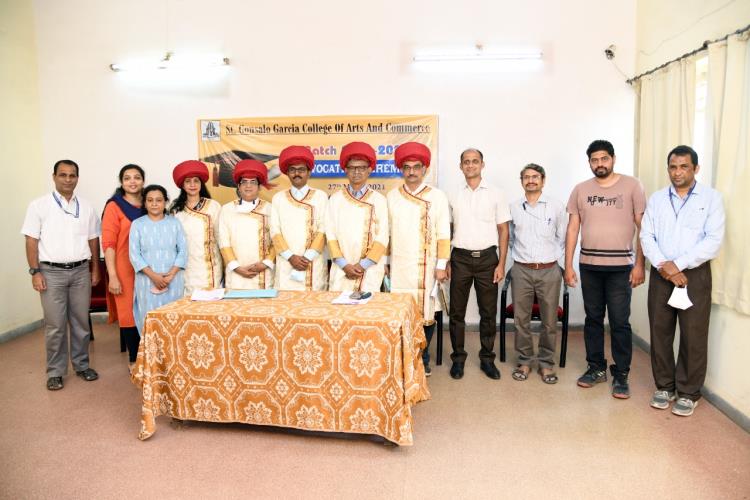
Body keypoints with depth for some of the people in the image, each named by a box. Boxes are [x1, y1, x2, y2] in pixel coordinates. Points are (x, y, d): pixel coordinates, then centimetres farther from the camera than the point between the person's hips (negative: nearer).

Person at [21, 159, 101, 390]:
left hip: (81, 271, 3)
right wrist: (35, 272, -8)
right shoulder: (39, 205, -1)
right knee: (55, 325, 2)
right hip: (52, 272, -3)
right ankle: (55, 372, 14)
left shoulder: (86, 208, 8)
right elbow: (31, 241, -3)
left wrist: (95, 270, 9)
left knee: (81, 322, 9)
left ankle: (81, 365, 22)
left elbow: (93, 240, 11)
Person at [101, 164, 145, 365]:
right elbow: (108, 243, -7)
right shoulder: (114, 206, -3)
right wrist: (112, 276, -13)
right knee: (129, 313, 3)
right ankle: (134, 359, 16)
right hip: (126, 270, -4)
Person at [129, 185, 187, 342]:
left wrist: (171, 274, -10)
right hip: (147, 281, -1)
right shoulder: (137, 224, 4)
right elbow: (134, 254, -2)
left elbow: (183, 251, 2)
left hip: (174, 281, 1)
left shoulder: (175, 223, 7)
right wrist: (153, 275, -13)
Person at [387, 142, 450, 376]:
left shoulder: (437, 196, 2)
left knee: (426, 313, 3)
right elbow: (385, 232, 10)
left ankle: (422, 359, 21)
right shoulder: (392, 197, 7)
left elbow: (443, 234, -1)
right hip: (398, 267, 1)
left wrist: (441, 266, -6)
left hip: (426, 267, -1)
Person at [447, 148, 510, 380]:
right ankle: (458, 358, 18)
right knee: (457, 312, 5)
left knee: (488, 312, 6)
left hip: (487, 258, -1)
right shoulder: (453, 196, 6)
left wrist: (501, 263, -5)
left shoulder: (496, 194, 2)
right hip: (460, 258, 1)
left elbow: (503, 231, 2)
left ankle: (487, 358, 20)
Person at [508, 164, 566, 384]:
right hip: (521, 270, 1)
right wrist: (519, 256, 10)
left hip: (549, 270, -1)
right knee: (521, 319, 6)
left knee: (549, 321, 5)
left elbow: (562, 238, 9)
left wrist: (552, 257, 3)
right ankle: (524, 361, 21)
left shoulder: (557, 206, 1)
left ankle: (546, 363, 20)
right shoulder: (513, 207, 5)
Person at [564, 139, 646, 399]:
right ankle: (596, 368, 25)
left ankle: (621, 375, 14)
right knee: (593, 318, 11)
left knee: (620, 322, 1)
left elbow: (643, 228, -2)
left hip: (621, 267, -3)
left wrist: (639, 264, -8)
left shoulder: (632, 186, -1)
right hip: (589, 266, 3)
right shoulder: (580, 190, 6)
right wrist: (568, 266, 1)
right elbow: (572, 228, 6)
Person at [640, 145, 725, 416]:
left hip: (695, 274, -2)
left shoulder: (711, 197, 0)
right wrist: (663, 265, -13)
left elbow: (713, 240, -10)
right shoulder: (656, 199, 8)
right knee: (660, 331, 7)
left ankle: (688, 392, 17)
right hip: (661, 274, 3)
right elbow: (646, 236, 2)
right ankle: (664, 386, 22)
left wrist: (678, 264, -16)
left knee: (693, 335, 2)